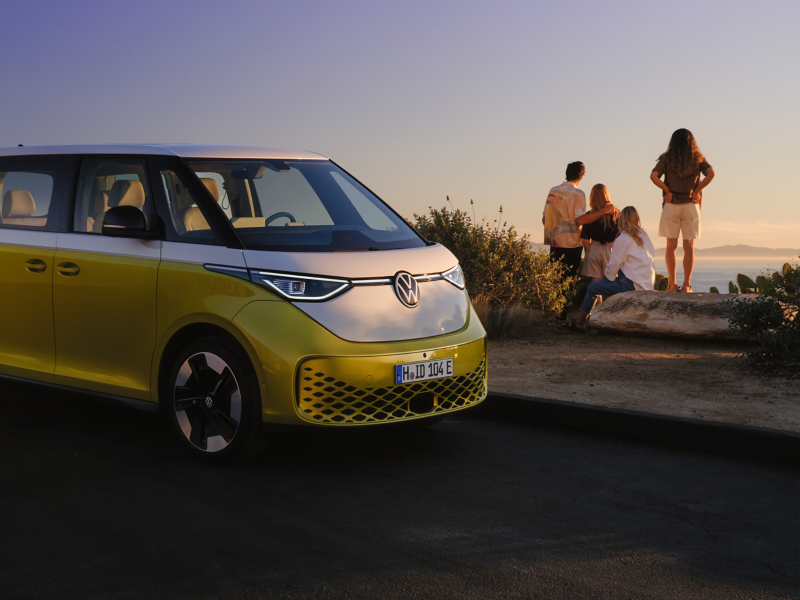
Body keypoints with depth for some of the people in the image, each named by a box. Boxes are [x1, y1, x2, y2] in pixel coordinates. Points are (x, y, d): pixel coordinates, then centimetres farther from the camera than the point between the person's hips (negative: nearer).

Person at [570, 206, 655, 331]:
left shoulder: (622, 239, -9)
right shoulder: (644, 236, 13)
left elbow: (613, 265, -8)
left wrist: (608, 278, 14)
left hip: (632, 285, -8)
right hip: (647, 284, 8)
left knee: (592, 287, 2)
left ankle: (580, 322, 9)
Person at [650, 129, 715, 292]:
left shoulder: (666, 159, 0)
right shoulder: (697, 158, 3)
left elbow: (654, 176, -13)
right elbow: (711, 173, -11)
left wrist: (667, 190, -3)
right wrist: (697, 190, -4)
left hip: (671, 206, -1)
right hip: (690, 205, 1)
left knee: (671, 246, 4)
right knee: (689, 247, 5)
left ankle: (673, 284, 1)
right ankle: (686, 284, 1)